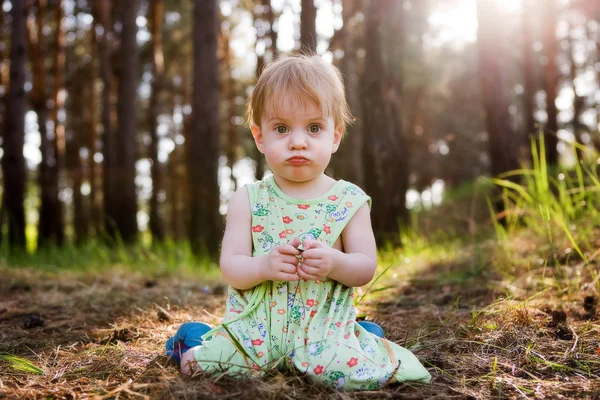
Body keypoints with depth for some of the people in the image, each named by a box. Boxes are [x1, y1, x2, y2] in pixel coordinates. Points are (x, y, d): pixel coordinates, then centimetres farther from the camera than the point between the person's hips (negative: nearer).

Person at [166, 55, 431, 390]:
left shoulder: (348, 200, -1)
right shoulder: (249, 199, 0)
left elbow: (366, 268, -2)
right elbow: (230, 267, -3)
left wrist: (335, 263, -24)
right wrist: (264, 266, -24)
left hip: (324, 321, 0)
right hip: (259, 323, 1)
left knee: (347, 369, -27)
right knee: (208, 360, -17)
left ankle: (361, 337, 8)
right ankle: (197, 337, 19)